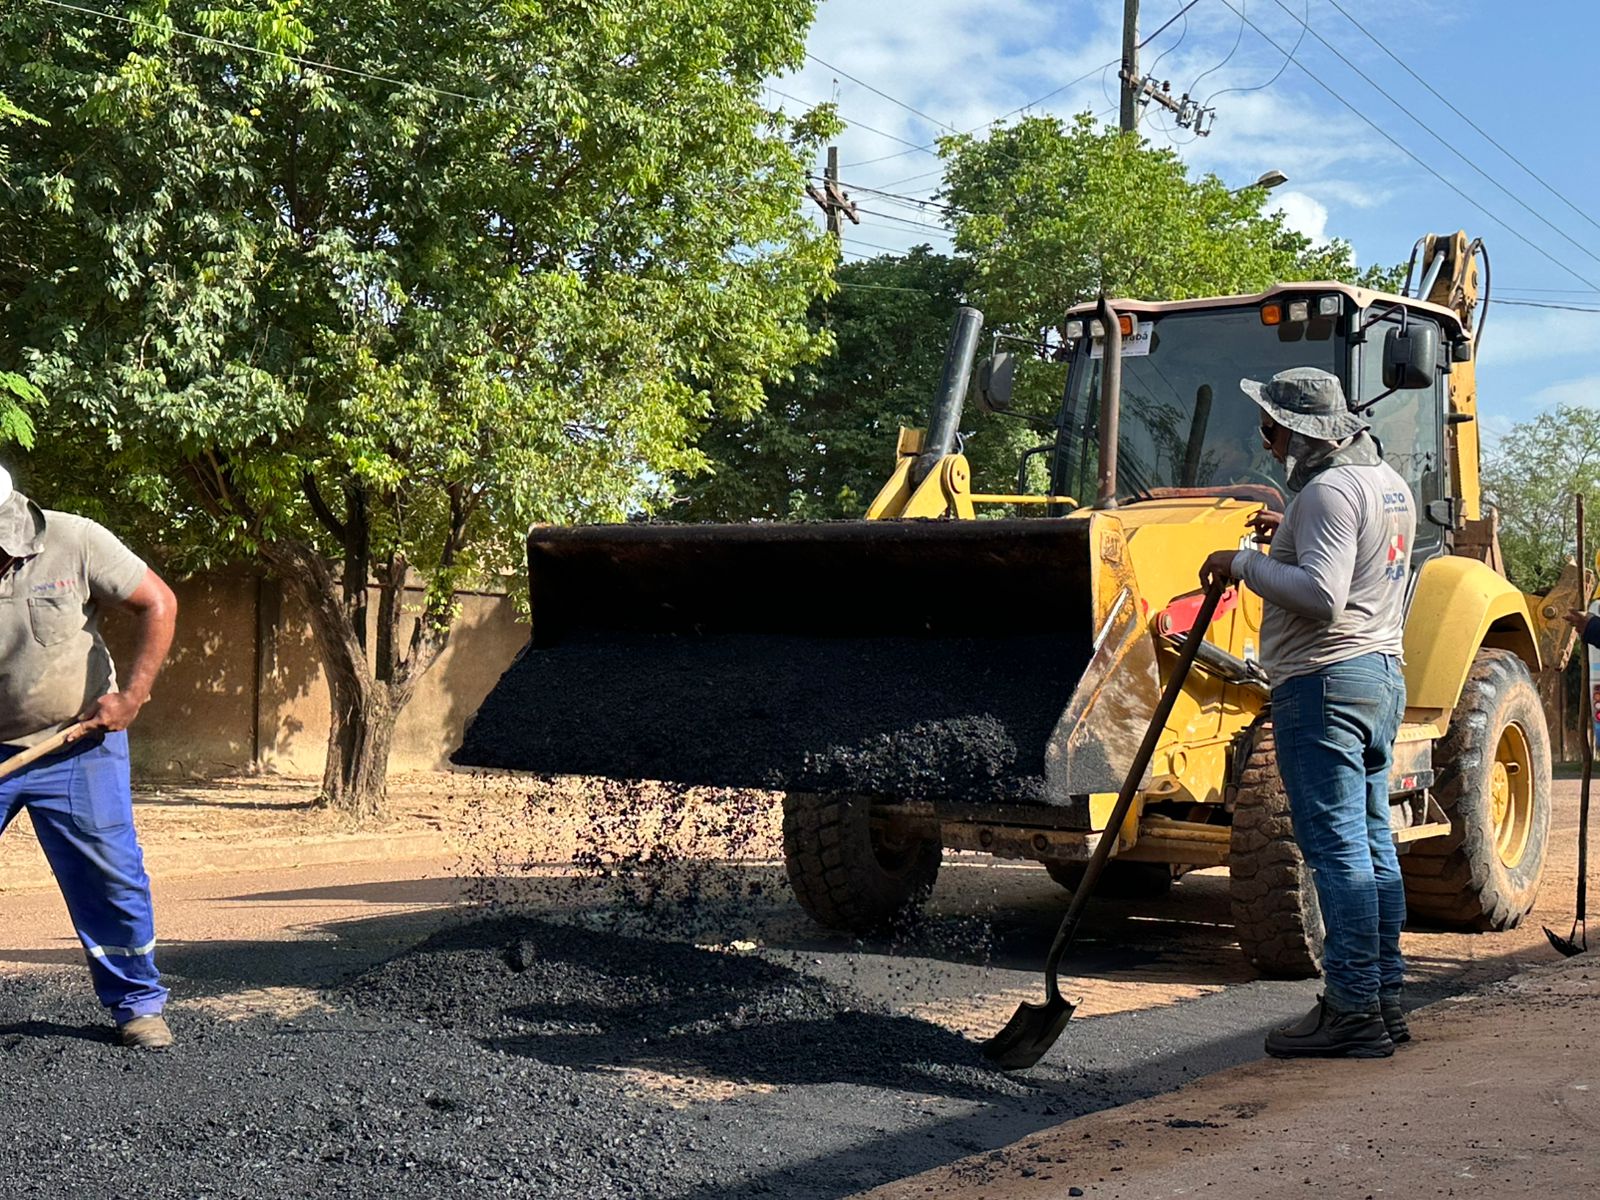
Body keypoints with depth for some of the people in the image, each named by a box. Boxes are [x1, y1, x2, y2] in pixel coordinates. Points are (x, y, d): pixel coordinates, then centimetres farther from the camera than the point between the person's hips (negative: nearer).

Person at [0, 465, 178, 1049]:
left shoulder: (74, 542, -13)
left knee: (110, 878, 1)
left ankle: (137, 1004, 16)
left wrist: (131, 696, -12)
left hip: (76, 747, -1)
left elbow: (157, 603, -6)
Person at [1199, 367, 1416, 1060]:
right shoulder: (1387, 483, 17)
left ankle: (1352, 1012, -5)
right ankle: (1385, 1000, 19)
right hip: (1381, 672, 10)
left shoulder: (1329, 490, -16)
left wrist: (1246, 563, -16)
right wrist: (1291, 541, 18)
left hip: (1324, 681, -10)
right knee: (1371, 842, 13)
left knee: (1336, 847, -8)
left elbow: (1321, 595, -25)